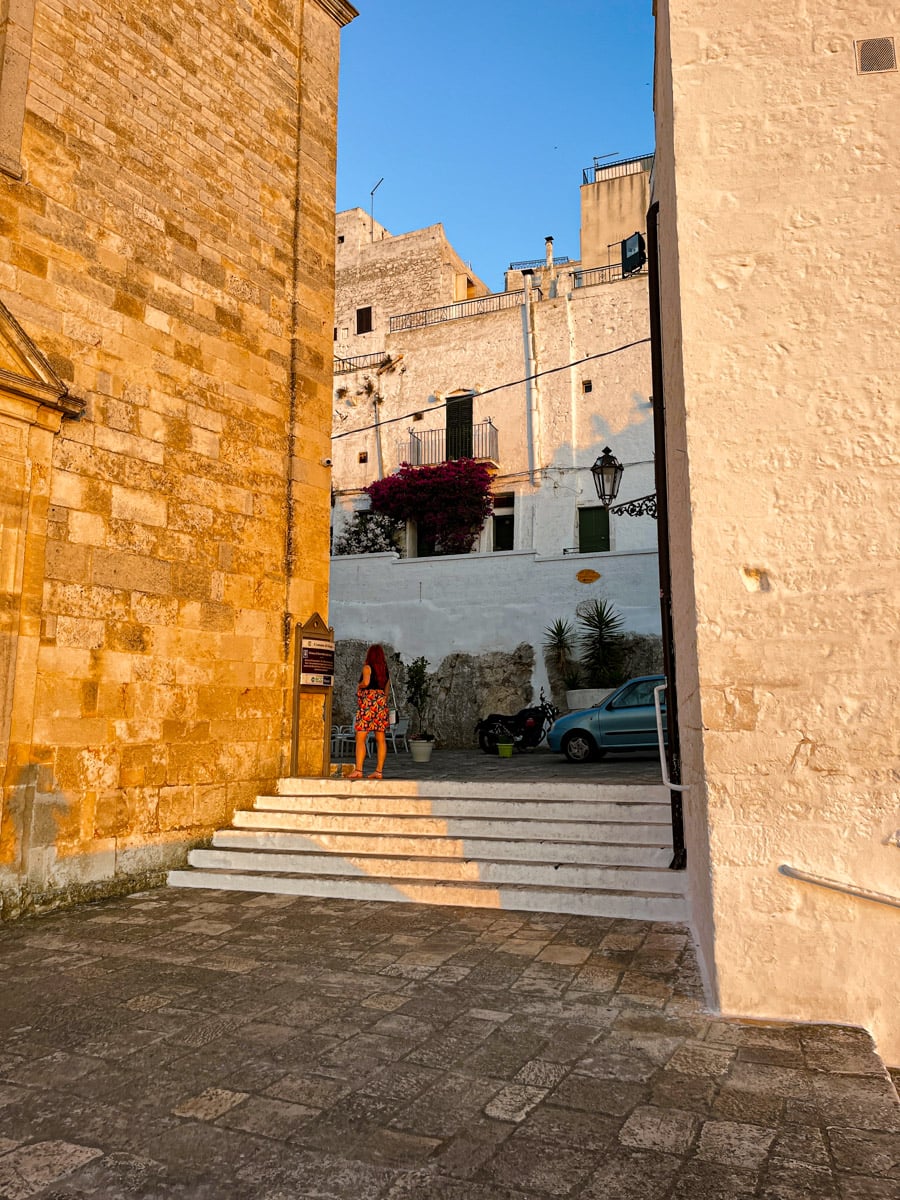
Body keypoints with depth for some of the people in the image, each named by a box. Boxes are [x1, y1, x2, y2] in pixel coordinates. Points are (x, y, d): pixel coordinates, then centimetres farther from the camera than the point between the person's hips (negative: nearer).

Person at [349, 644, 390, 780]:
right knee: (380, 739, 4)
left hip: (368, 701, -6)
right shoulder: (385, 670, 16)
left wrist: (359, 686, 1)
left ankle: (358, 770, -13)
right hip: (381, 702, 6)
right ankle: (379, 771, 4)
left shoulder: (367, 667, -2)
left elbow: (366, 682, -20)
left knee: (360, 738, -6)